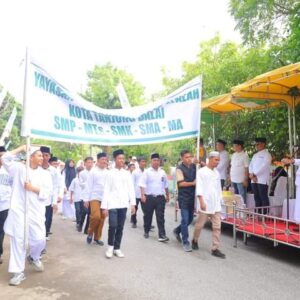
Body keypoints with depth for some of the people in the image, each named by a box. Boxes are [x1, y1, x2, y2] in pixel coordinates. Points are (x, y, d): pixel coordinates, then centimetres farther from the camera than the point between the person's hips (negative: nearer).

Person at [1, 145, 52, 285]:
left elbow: (46, 193, -1)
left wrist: (33, 188, -12)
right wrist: (21, 148, -4)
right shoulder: (19, 169, 5)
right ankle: (19, 272, 12)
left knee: (39, 239, 0)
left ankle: (33, 257, 34)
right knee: (18, 240, 1)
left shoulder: (45, 174, 6)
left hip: (36, 212, 1)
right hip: (19, 211, -1)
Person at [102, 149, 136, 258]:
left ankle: (117, 248, 20)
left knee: (120, 227, 7)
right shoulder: (110, 173, 1)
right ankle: (110, 246, 13)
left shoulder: (127, 173, 9)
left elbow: (131, 189, 7)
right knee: (113, 226, -9)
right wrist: (105, 206, -5)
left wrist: (133, 203, -1)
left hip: (123, 204, 3)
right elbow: (106, 190, -1)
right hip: (112, 204, -3)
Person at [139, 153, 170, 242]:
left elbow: (166, 185, 20)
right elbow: (142, 184, -8)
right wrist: (142, 195, -17)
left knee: (160, 217, -2)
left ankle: (162, 235, -2)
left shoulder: (162, 172, 10)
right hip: (149, 197, -2)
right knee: (148, 216, 11)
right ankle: (146, 231, 31)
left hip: (160, 197, 2)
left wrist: (167, 195, 23)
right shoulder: (147, 172, -3)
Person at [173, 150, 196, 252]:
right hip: (184, 197, -6)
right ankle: (185, 242, 8)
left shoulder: (194, 166, 7)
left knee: (190, 218, 14)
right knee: (185, 219, -4)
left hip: (192, 196, 6)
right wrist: (192, 183, -16)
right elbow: (180, 183, -14)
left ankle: (177, 230, 39)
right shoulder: (179, 168, -8)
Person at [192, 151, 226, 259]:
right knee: (200, 224, 8)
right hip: (205, 203, -5)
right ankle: (195, 240, 32)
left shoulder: (217, 172, 12)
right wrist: (201, 201, -18)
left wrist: (219, 200, 13)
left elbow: (218, 188, 16)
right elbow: (199, 187, -12)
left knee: (217, 226, 2)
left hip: (216, 204, 5)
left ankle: (215, 249, 8)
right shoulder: (201, 171, -6)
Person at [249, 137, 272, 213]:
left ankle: (265, 214, -4)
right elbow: (251, 165, 14)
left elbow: (264, 166, -13)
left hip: (262, 180, -7)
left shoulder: (266, 154, -2)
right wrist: (251, 174, -4)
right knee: (257, 197, 8)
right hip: (254, 180, 7)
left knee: (264, 197, -7)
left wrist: (254, 174, -12)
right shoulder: (255, 155, 21)